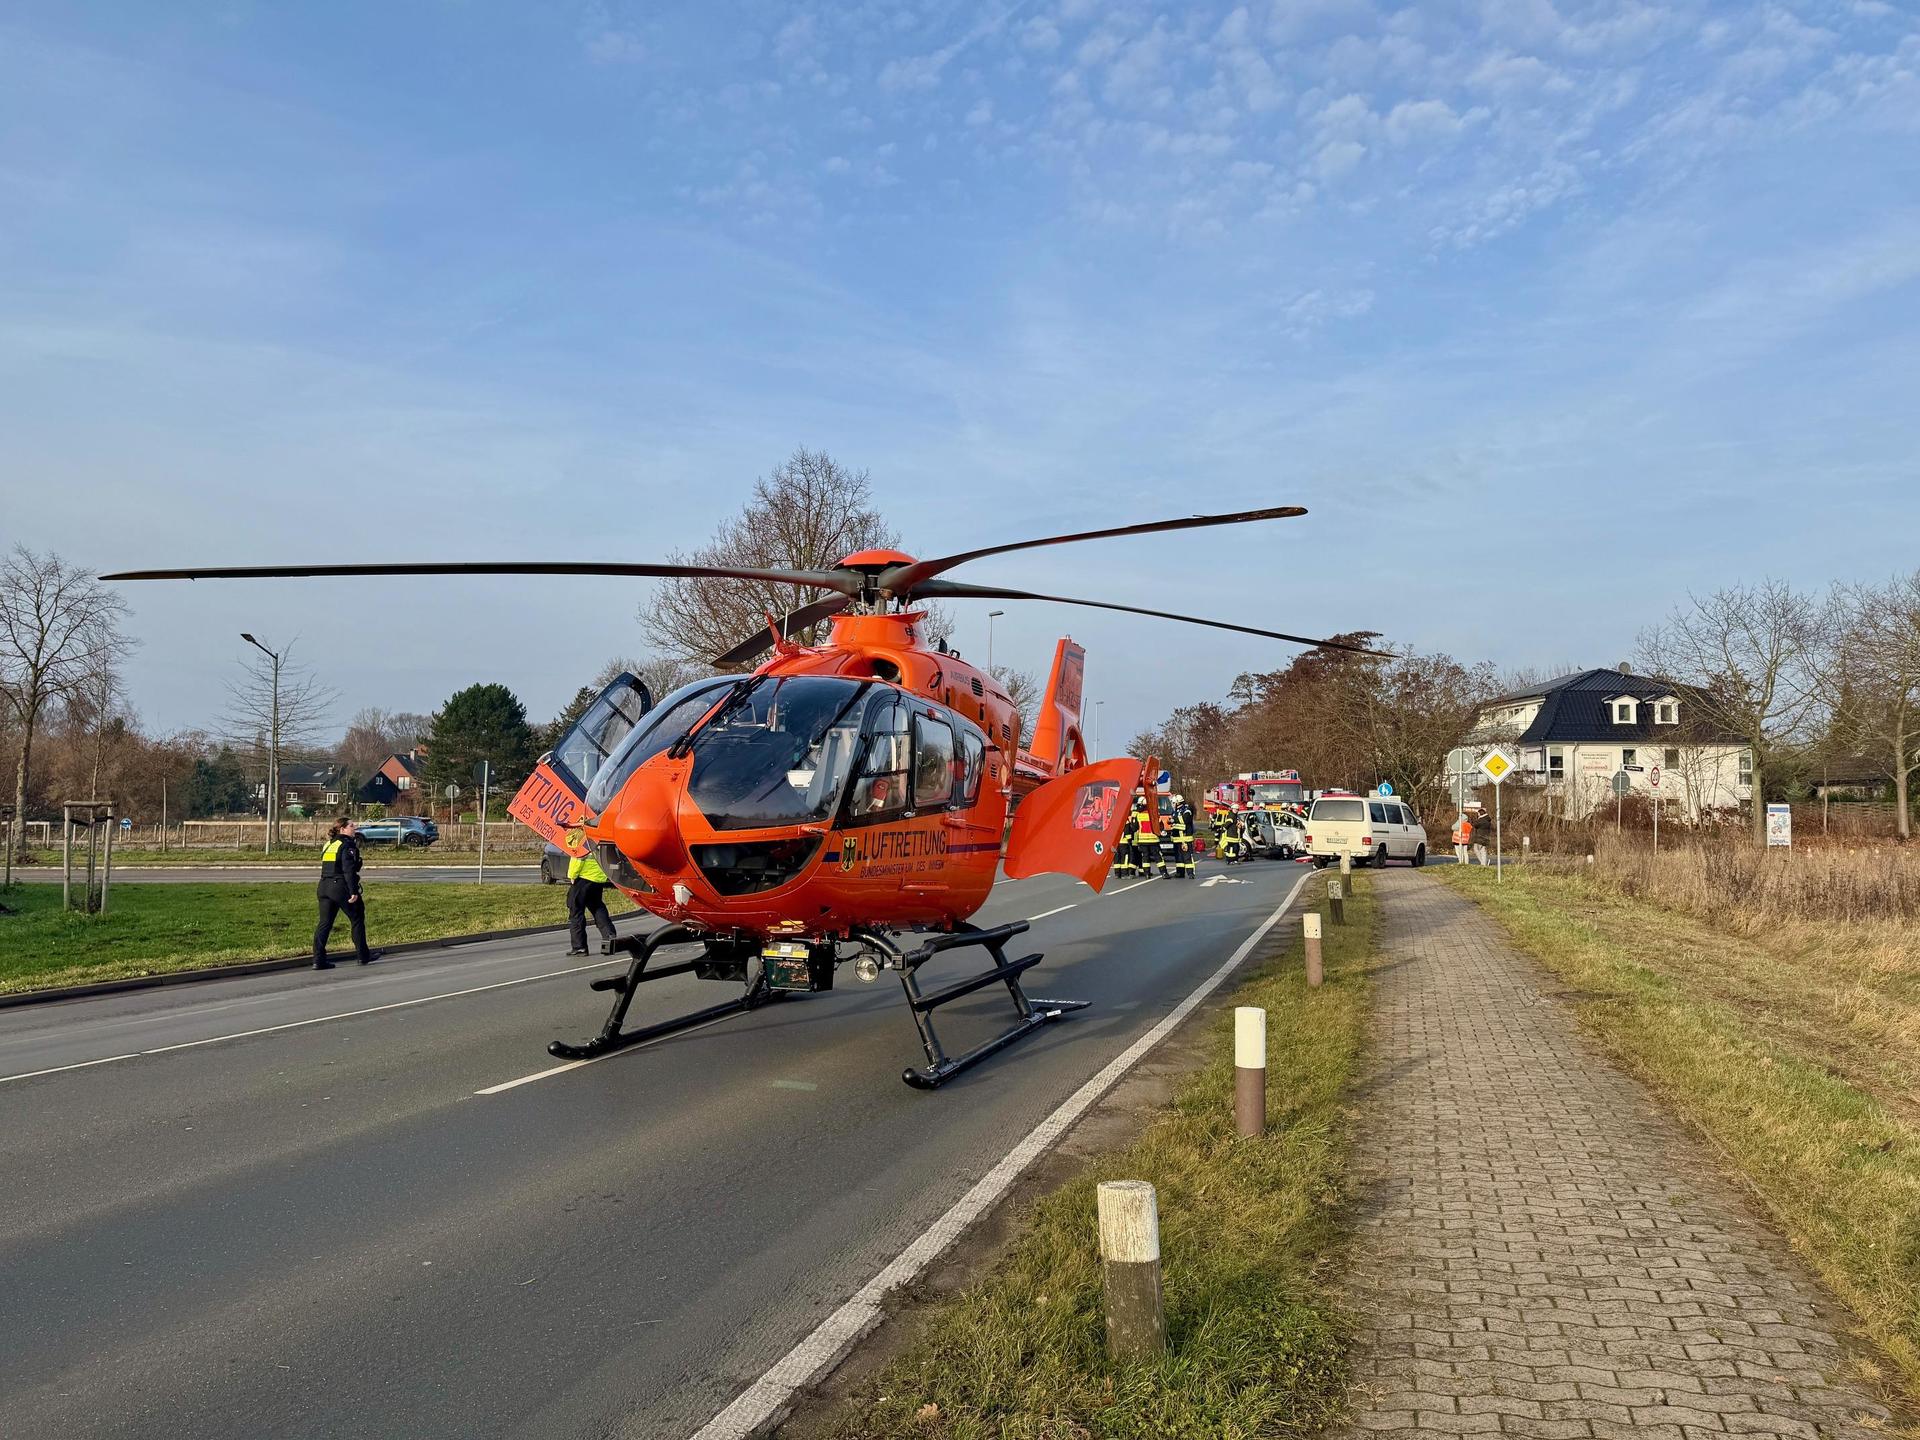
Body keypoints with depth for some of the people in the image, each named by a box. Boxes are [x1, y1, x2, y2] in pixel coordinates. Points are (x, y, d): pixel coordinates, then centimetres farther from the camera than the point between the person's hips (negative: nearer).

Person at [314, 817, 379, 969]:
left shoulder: (329, 844, 15)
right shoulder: (347, 845, -10)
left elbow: (327, 867, 20)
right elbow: (349, 870, -18)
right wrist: (353, 892, -19)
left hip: (324, 887, 7)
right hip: (342, 887, -7)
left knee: (324, 923, 4)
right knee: (357, 920, 8)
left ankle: (319, 960, -1)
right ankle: (363, 956, 15)